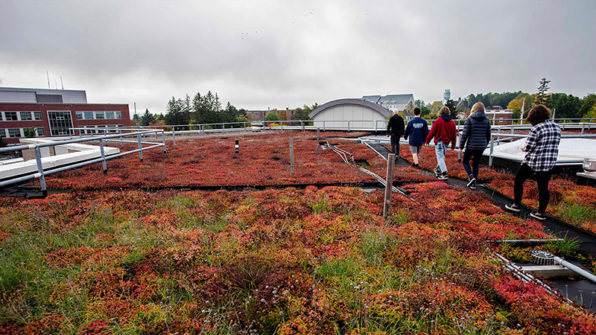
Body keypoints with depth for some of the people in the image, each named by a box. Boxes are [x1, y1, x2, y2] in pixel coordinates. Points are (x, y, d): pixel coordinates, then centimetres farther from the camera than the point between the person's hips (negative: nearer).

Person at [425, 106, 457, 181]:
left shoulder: (438, 121, -9)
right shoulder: (452, 122, 6)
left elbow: (432, 132, -7)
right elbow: (453, 135, 10)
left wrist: (427, 140, 4)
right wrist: (453, 145, 18)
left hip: (439, 142, -5)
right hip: (446, 142, 5)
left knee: (440, 158, -5)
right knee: (442, 157, 18)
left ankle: (444, 174, -14)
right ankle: (438, 170, 30)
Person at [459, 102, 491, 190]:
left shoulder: (469, 119, -8)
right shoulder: (486, 120, 4)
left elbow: (465, 134, -11)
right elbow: (488, 135, 8)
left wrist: (461, 146, -3)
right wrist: (485, 144, 22)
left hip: (471, 145, -4)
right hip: (481, 146, 4)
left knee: (465, 161, 15)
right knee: (476, 164, 11)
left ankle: (471, 176, -7)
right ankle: (473, 184, 14)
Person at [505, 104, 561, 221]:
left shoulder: (536, 128, -15)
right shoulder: (557, 127, 7)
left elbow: (529, 147, -17)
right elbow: (554, 145, 11)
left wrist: (524, 149, 4)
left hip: (533, 162, -6)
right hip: (549, 163, 6)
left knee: (518, 180, 12)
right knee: (543, 187, 10)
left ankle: (517, 205, 18)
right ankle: (541, 213, 16)